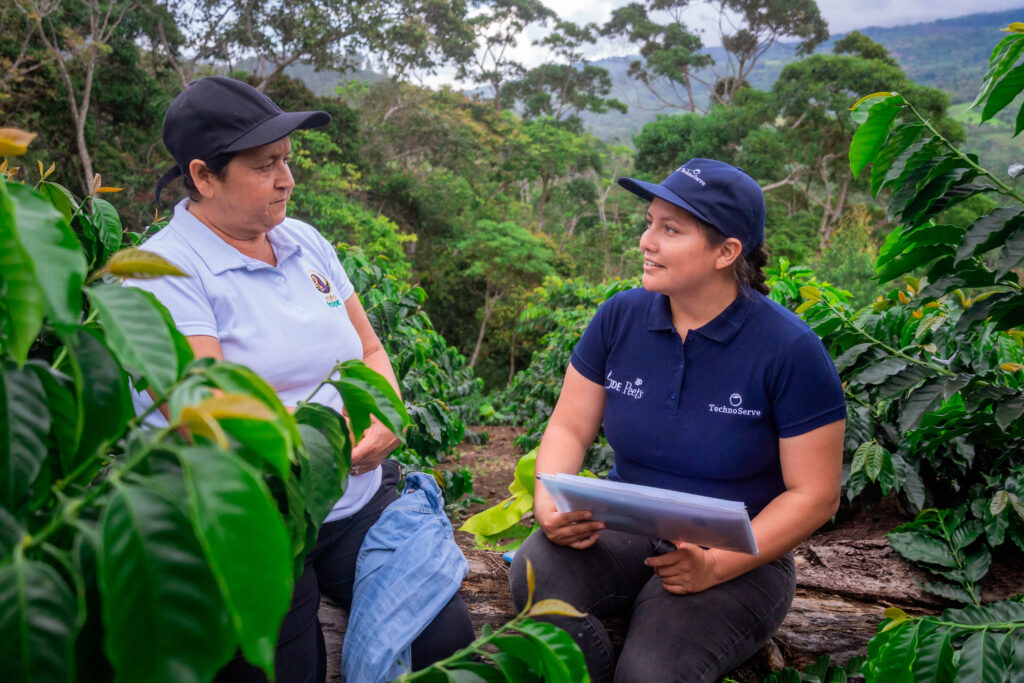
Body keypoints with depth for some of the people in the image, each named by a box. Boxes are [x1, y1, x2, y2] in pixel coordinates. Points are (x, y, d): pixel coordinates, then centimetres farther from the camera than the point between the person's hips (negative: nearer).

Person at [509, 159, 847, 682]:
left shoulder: (789, 350, -13)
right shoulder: (621, 317, -2)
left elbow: (814, 496, -10)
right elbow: (569, 427, 3)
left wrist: (717, 565, -22)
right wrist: (549, 503, -18)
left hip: (738, 556, -3)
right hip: (624, 533, 4)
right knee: (536, 572, -28)